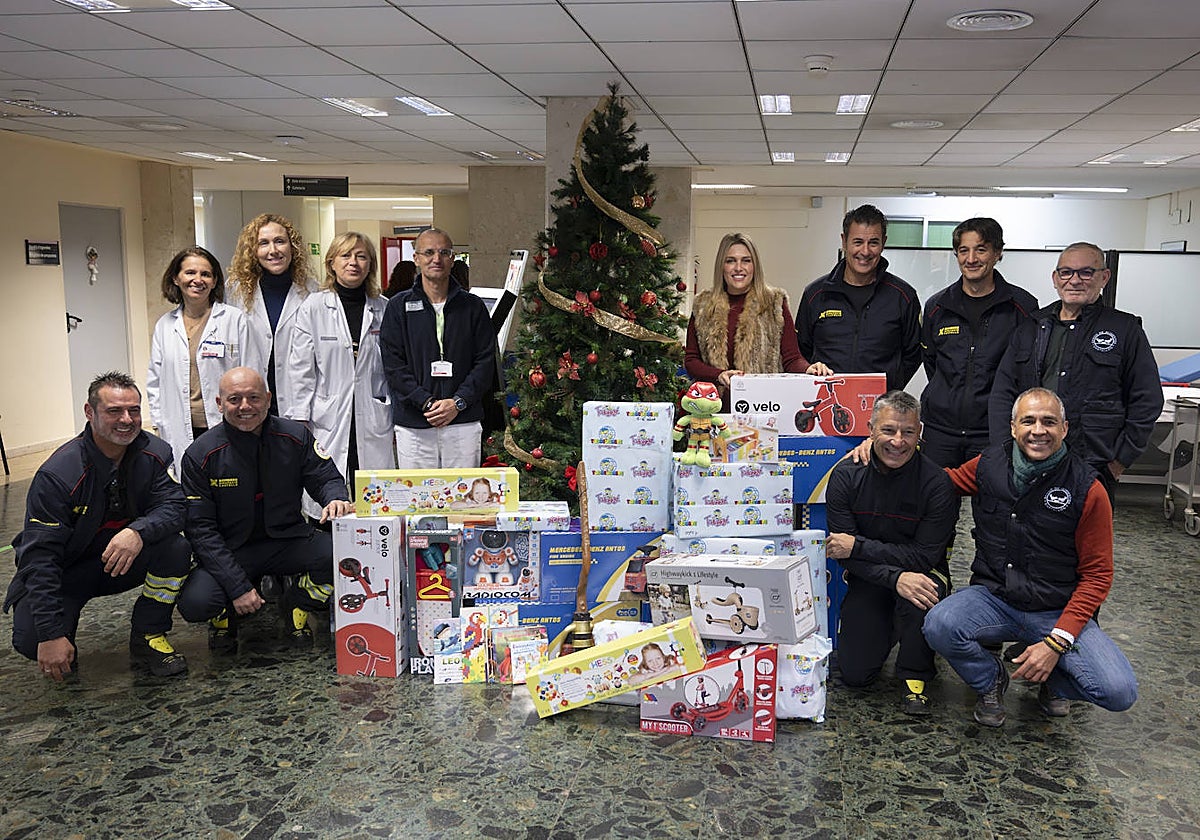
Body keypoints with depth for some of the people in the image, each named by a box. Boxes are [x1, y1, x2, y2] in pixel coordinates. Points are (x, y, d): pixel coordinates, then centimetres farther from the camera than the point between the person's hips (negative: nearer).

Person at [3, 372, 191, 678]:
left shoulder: (155, 454, -10)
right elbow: (39, 558, -24)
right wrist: (51, 635, -29)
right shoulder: (57, 475, -23)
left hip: (125, 561, 3)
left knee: (176, 548, -25)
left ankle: (148, 638, -5)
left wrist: (138, 532, -44)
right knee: (30, 639, -26)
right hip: (66, 571, -3)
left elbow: (173, 505, -19)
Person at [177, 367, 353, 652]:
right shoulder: (200, 454, -10)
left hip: (287, 539, 2)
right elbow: (200, 528, -11)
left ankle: (298, 611, 5)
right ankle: (224, 617, 11)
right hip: (228, 551, -1)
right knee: (195, 602, -29)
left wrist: (335, 499, -25)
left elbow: (326, 477, 4)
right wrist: (237, 587, -20)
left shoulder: (295, 436, -4)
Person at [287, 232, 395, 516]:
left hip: (374, 423, 2)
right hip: (328, 423, -1)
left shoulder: (384, 309, 8)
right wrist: (300, 420, -3)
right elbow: (301, 368, 2)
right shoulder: (314, 307, 3)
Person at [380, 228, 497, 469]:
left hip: (464, 422, 1)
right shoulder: (399, 307, 5)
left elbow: (486, 361, 3)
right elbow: (393, 364, -2)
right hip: (413, 425, -1)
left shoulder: (472, 306, 8)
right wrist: (426, 402, -12)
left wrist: (458, 402, -9)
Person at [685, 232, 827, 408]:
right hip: (716, 405, 1)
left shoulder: (774, 303, 9)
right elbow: (690, 360, 13)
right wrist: (719, 375, -6)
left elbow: (791, 358, 7)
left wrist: (808, 370, -16)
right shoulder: (703, 306, 13)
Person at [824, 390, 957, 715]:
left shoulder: (936, 483, -19)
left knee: (919, 596, -38)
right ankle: (887, 629, 30)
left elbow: (923, 556, -20)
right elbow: (844, 552, -14)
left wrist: (858, 546, -24)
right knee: (855, 674, -5)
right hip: (868, 578, 2)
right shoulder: (846, 475, -13)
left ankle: (915, 678, -10)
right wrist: (895, 578, -31)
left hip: (922, 571, -2)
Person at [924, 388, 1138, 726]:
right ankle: (991, 680, 5)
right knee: (939, 625, -30)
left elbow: (1097, 575, -5)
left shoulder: (1087, 489, -8)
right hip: (992, 597, 2)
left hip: (1059, 612, -1)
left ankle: (1053, 679, 14)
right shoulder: (988, 466, -1)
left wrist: (1057, 642, -15)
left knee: (1119, 692, -23)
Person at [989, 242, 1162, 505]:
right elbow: (1002, 392, 13)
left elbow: (1147, 402, 4)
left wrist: (1119, 461, -2)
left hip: (1093, 472, -2)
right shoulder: (1030, 328, 14)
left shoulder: (1126, 330, 5)